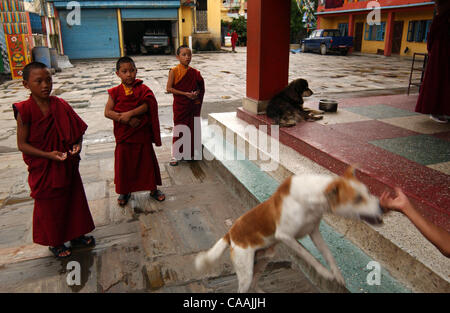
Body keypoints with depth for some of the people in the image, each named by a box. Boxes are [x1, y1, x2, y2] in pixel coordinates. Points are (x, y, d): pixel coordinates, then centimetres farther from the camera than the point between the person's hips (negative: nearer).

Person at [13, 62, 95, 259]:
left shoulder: (61, 105, -4)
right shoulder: (25, 110, -16)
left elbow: (78, 130, 5)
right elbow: (22, 144, -13)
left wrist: (77, 145, -14)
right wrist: (48, 155, -24)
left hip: (67, 165, 4)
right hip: (43, 169, -4)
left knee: (73, 199, 17)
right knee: (49, 206, 13)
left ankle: (75, 235, 39)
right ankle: (54, 242, 35)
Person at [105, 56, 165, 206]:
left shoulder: (143, 89, -3)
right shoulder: (115, 92, -2)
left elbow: (146, 106, -17)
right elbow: (108, 112, -11)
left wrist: (129, 113, -26)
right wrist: (127, 120, -21)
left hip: (142, 134, -1)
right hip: (123, 135, 1)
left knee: (147, 161, 10)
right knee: (124, 163, 12)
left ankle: (153, 189, 29)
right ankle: (124, 191, 32)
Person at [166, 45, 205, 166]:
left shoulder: (194, 72, 2)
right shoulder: (174, 71, -7)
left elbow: (201, 87, 13)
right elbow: (169, 88, -11)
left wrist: (196, 93, -10)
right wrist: (185, 94, -18)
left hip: (193, 106, 3)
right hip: (180, 105, -3)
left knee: (193, 129, 9)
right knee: (179, 129, 3)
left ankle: (192, 154, 24)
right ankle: (176, 156, 15)